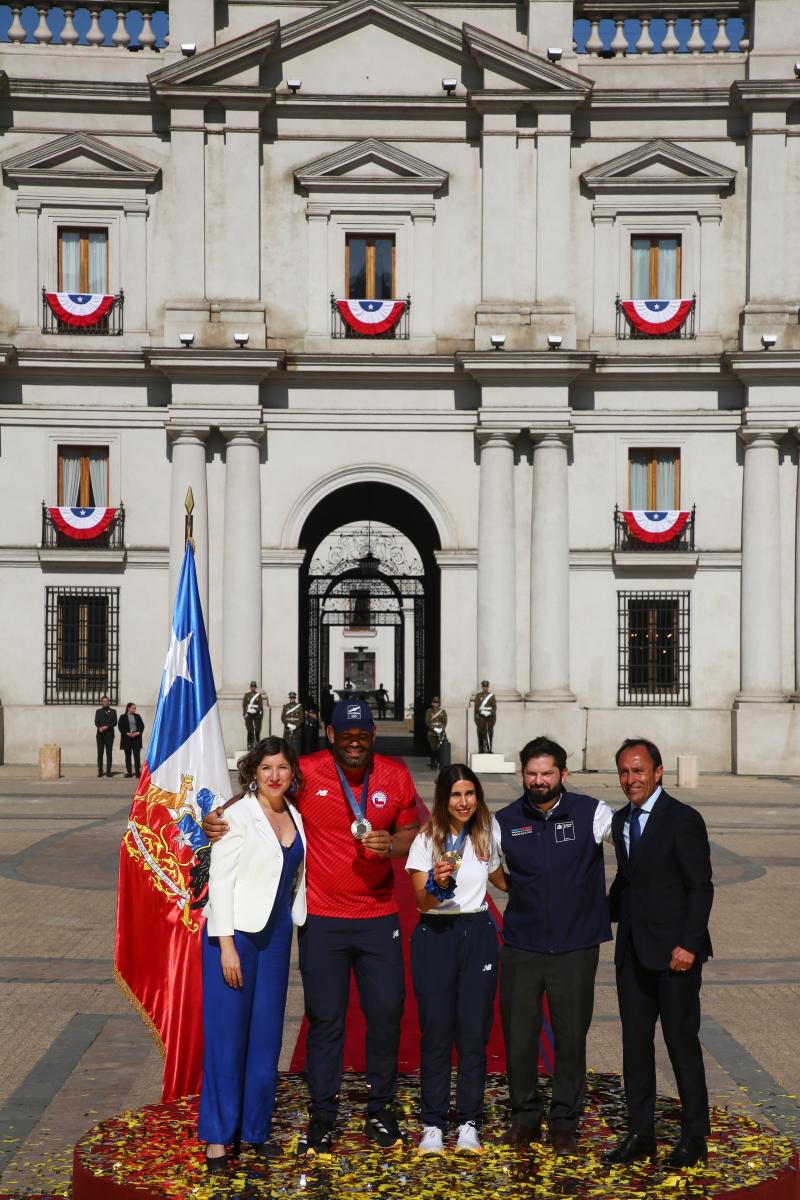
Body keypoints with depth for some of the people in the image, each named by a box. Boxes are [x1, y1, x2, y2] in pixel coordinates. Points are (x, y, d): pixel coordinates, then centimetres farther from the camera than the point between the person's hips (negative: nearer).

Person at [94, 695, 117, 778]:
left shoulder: (113, 711, 11)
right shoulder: (98, 711, 13)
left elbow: (114, 722, 0)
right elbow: (96, 722, 2)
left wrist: (107, 727, -15)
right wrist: (99, 728, -19)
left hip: (109, 734, 0)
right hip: (100, 734, 1)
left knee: (109, 753, -2)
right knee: (100, 753, -1)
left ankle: (108, 771, 1)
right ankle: (100, 772, 0)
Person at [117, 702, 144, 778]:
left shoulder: (137, 716, 12)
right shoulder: (123, 717, 5)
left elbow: (142, 725, 9)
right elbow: (120, 727, -2)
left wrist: (138, 732, -8)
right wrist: (127, 733, -14)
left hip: (136, 738, 1)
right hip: (127, 738, -1)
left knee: (137, 756, -7)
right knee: (128, 756, 4)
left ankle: (138, 773, -8)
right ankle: (129, 772, 9)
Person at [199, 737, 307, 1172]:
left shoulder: (294, 817, 9)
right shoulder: (238, 814, -9)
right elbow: (220, 879, -12)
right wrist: (226, 944, -16)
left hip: (276, 935, 6)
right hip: (235, 933, -6)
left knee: (267, 1034, 9)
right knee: (227, 1036, -1)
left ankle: (256, 1127, 22)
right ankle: (217, 1137, 9)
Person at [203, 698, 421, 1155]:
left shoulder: (396, 776, 0)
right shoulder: (306, 774, -8)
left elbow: (411, 833, 9)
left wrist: (391, 844, -13)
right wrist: (216, 818, -16)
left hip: (379, 917, 2)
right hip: (322, 920, -2)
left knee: (387, 1011, 5)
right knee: (325, 1017, 3)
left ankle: (381, 1109, 23)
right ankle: (323, 1114, 19)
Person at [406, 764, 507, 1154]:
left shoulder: (487, 832, 5)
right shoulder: (426, 839, -4)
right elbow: (421, 901, -9)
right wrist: (436, 884, -28)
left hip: (477, 934, 2)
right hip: (435, 936, -2)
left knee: (475, 1031, 1)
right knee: (436, 1032, -1)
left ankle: (469, 1124, 10)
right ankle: (433, 1125, 9)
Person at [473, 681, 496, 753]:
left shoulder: (492, 695, 7)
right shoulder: (478, 696, 5)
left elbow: (494, 706, 4)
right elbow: (476, 706, 3)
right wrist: (476, 716, -4)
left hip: (490, 717, 1)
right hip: (481, 717, -1)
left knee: (490, 733, 0)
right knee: (481, 733, -2)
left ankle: (489, 749, 5)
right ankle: (481, 749, 4)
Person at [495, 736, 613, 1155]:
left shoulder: (591, 813, -4)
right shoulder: (505, 821, 2)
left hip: (576, 948, -1)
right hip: (521, 947, 1)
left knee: (571, 1038, 5)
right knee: (518, 1037, 5)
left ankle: (565, 1121, 22)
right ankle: (525, 1115, 25)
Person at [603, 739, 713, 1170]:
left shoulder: (683, 819, -11)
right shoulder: (620, 821, 10)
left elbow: (700, 887, -12)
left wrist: (688, 944, -17)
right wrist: (605, 917, 10)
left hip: (673, 951, -6)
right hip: (632, 951, 6)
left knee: (681, 1042, 3)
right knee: (635, 1042, 10)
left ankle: (694, 1137, 16)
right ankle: (639, 1134, 20)